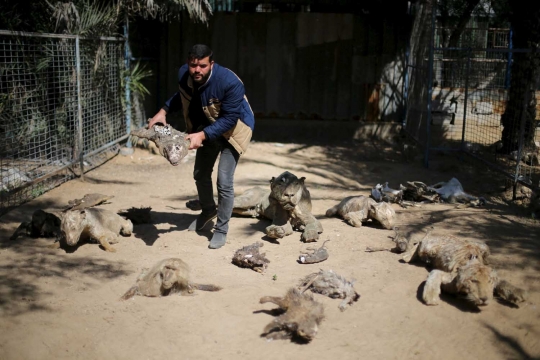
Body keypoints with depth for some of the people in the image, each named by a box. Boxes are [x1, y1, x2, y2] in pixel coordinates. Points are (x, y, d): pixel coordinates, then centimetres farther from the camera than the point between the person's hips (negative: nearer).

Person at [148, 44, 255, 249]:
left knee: (224, 181, -12)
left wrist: (202, 134, -38)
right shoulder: (184, 74, -17)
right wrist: (164, 111, -9)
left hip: (232, 130, -6)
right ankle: (208, 210, 46)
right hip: (206, 129, 6)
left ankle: (221, 229, 6)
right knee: (200, 174, 18)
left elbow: (229, 118, -32)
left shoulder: (229, 82, -36)